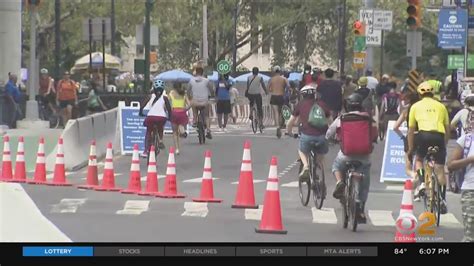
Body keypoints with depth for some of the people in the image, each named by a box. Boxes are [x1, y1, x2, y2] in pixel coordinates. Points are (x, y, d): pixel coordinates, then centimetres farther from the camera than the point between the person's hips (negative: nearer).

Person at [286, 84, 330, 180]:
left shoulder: (301, 104, 11)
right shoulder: (322, 104, 15)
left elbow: (291, 121, 17)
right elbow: (329, 119, 21)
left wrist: (288, 132, 36)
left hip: (306, 135, -1)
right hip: (321, 136, 2)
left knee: (302, 151, 27)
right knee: (321, 155, 28)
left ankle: (305, 166, 0)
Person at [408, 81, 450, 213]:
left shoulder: (416, 106, 17)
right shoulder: (441, 106, 20)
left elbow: (411, 130, 19)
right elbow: (448, 129, 20)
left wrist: (410, 148, 26)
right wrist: (444, 145, 31)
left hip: (424, 135, -1)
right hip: (439, 136, 1)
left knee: (418, 159, 25)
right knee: (440, 170, 6)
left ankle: (422, 183, 1)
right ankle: (443, 199, 1)